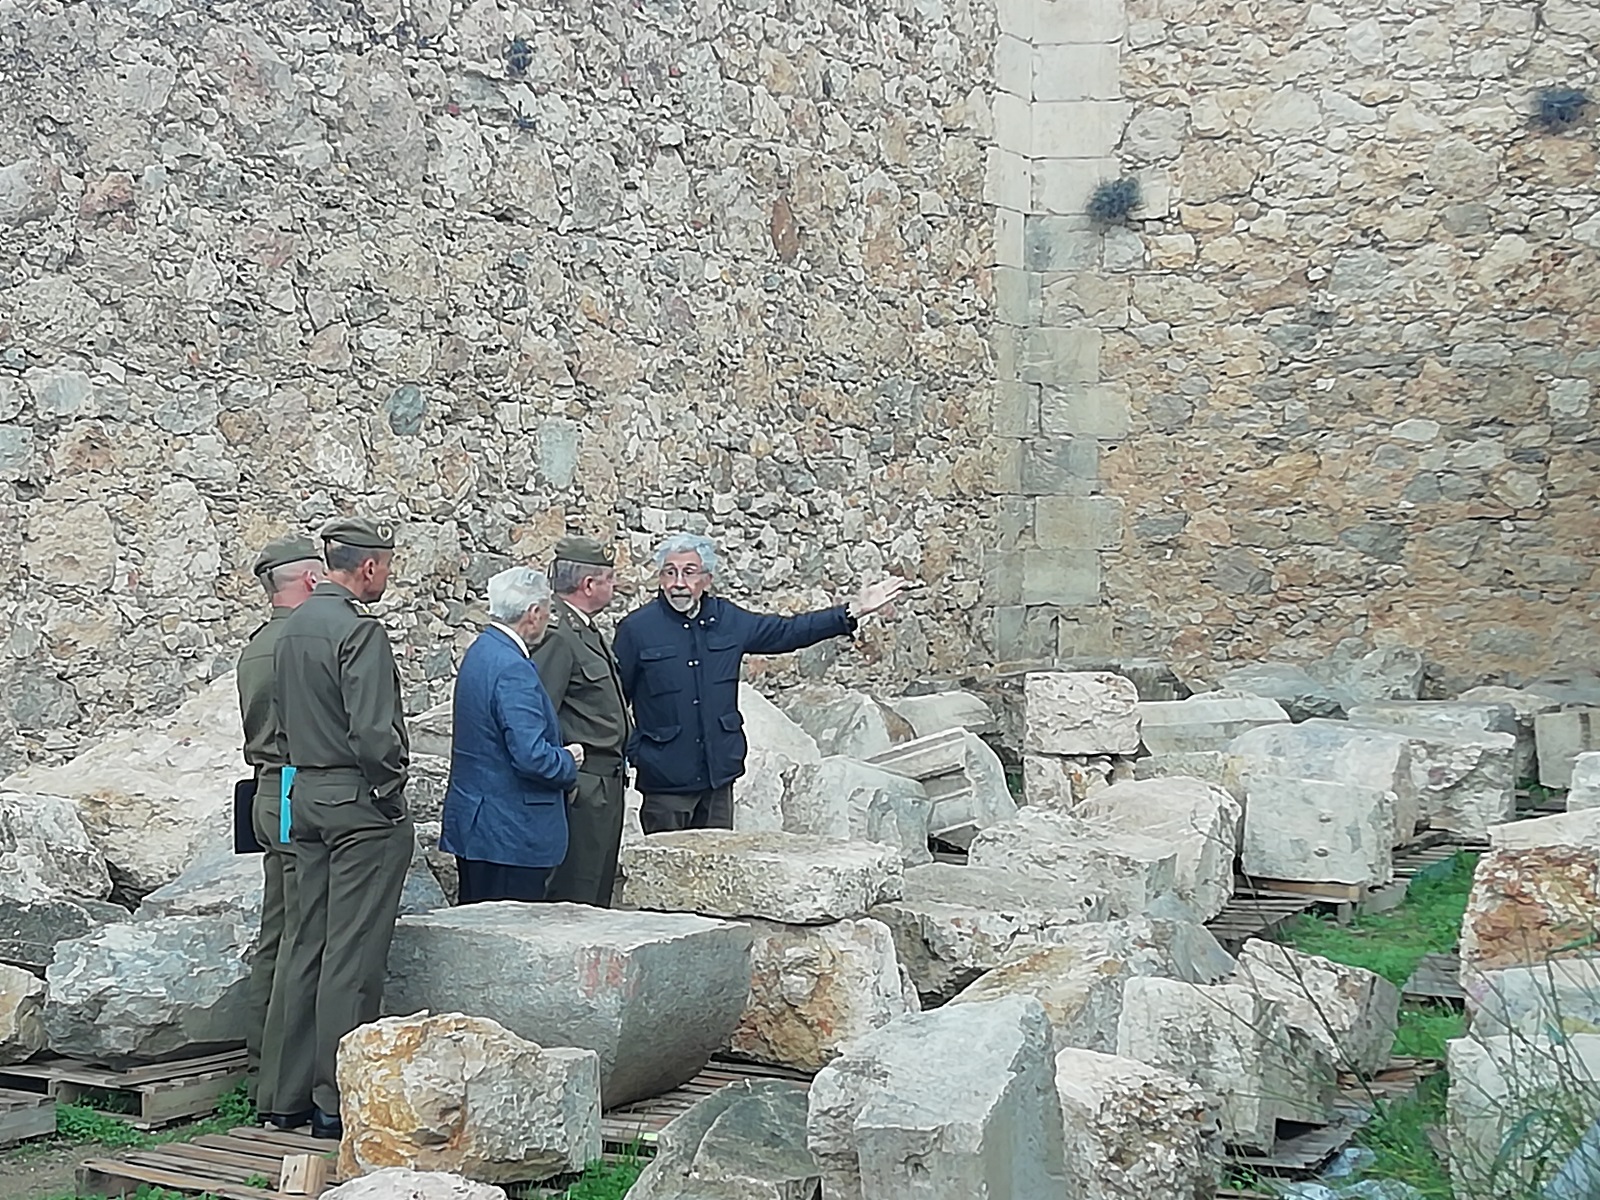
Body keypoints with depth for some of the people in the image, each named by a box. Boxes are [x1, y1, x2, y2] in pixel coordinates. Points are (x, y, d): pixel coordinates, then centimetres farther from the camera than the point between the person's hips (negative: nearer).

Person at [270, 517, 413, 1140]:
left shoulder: (292, 626, 12)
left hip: (305, 795, 9)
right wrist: (392, 778, -5)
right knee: (352, 956, -4)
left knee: (309, 948, 13)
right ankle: (337, 1103, 0)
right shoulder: (359, 631, -16)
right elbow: (374, 733, -22)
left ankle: (293, 1097, 19)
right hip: (362, 801, -9)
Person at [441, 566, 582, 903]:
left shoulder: (481, 651, 11)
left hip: (475, 823, 10)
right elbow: (532, 756, -25)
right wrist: (569, 762, -5)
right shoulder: (513, 668, -19)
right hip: (511, 833, -10)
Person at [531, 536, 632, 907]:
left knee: (597, 899, 15)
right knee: (575, 898, -5)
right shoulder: (558, 636, -18)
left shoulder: (586, 631, 14)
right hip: (583, 788, -10)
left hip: (606, 784, 10)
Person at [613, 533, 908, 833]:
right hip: (666, 779, -4)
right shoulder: (636, 628, -7)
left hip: (718, 774, 4)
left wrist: (852, 612, 10)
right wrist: (633, 752, -7)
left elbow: (787, 632, 14)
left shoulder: (728, 619, 6)